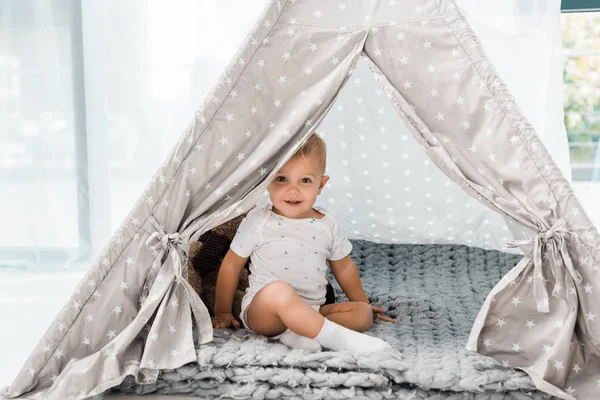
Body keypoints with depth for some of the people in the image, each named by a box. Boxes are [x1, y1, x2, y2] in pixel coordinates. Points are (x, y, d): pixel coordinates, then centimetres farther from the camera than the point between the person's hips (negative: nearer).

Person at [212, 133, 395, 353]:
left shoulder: (327, 225, 3)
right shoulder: (258, 221, -8)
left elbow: (343, 268, 17)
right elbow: (231, 264, 0)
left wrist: (363, 305, 24)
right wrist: (222, 313, 2)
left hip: (309, 312, 6)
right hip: (262, 310, -5)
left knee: (363, 313, -11)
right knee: (277, 291, -38)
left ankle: (298, 332, -27)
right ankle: (337, 337, -32)